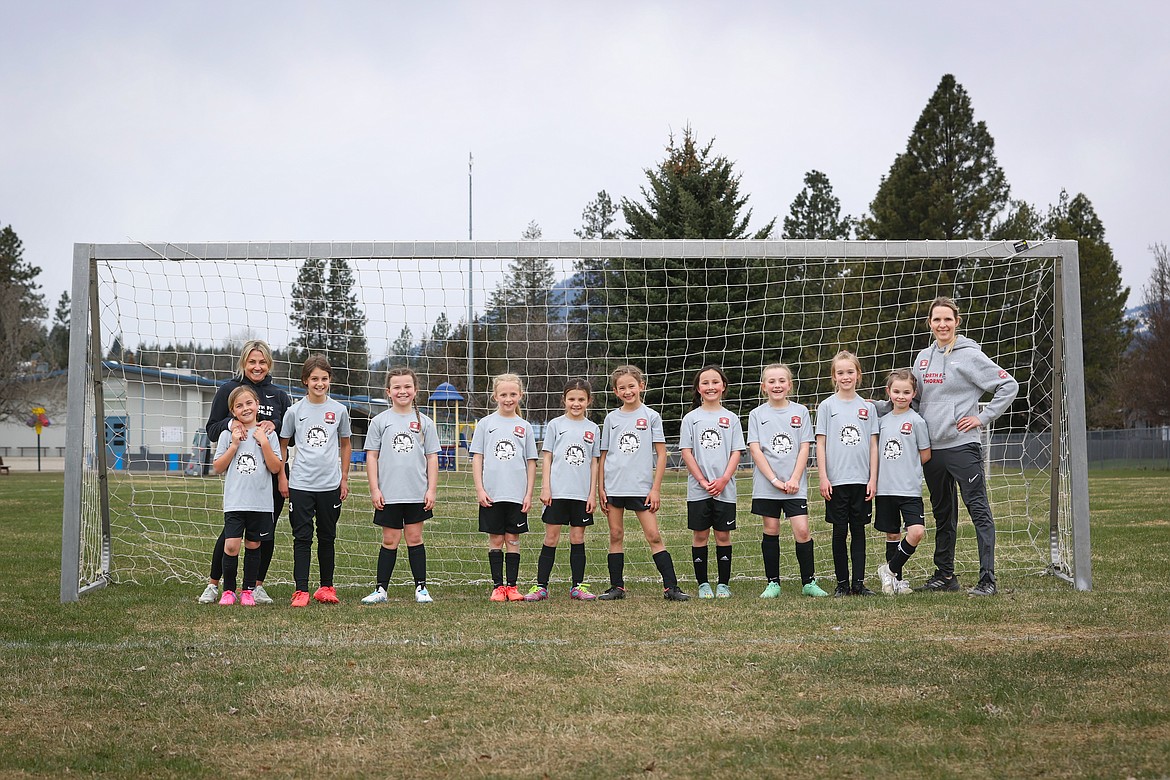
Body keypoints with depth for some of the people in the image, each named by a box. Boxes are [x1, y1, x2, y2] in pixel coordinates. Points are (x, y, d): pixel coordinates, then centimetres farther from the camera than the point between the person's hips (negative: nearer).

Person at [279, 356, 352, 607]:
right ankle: (301, 590, -3)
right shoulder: (295, 411, 1)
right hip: (300, 484, -1)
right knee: (302, 537, -3)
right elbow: (283, 445, 10)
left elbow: (346, 445, 15)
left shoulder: (339, 410, 4)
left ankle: (326, 587, 19)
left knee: (327, 537, 10)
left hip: (330, 485, 1)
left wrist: (344, 478, 11)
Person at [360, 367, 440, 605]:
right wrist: (374, 489, -3)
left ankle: (421, 588, 13)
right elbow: (372, 456, 3)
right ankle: (381, 590, 9)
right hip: (388, 494, 0)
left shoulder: (424, 422, 5)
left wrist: (432, 489, 0)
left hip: (417, 494, 0)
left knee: (415, 538, 6)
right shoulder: (380, 421, 3)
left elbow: (432, 457, 6)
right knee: (390, 540, 3)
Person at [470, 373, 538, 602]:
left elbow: (531, 462, 8)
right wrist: (479, 489, -5)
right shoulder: (485, 424, 3)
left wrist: (529, 493, 2)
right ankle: (498, 586, 10)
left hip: (517, 495, 1)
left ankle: (511, 585, 10)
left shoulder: (524, 427, 6)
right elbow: (477, 458, 3)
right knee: (496, 539, 4)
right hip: (491, 494, -1)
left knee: (513, 539, 4)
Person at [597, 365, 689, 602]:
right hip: (613, 486, 3)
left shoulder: (651, 416, 2)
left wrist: (656, 489, -6)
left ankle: (671, 587, -5)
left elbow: (661, 455, 0)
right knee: (616, 536, 6)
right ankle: (617, 587, 13)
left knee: (653, 536, -6)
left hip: (641, 487, -3)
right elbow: (604, 456, 12)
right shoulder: (611, 418, 9)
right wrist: (601, 488, 5)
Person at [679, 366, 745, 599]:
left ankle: (723, 584, 9)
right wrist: (702, 481, -9)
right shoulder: (691, 418, 5)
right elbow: (686, 452, 1)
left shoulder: (731, 419, 8)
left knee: (723, 534, 2)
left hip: (725, 489, 0)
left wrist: (723, 480, -10)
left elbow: (736, 452, 4)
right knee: (700, 535, 2)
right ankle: (702, 583, 10)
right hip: (697, 489, 0)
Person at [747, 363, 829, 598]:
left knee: (802, 530, -8)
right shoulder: (757, 414, 5)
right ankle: (773, 583, 13)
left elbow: (804, 448, 2)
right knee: (771, 531, 4)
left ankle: (808, 582, 2)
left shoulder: (800, 412, 6)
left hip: (795, 484, 0)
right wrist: (775, 480, -10)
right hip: (766, 484, 1)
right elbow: (755, 450, -2)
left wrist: (794, 479, -9)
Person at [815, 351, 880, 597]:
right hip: (836, 480, -2)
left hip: (862, 480, 2)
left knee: (858, 531, 5)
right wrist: (823, 478, -6)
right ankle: (842, 583, 9)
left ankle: (858, 583, 8)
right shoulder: (827, 406, 2)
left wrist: (873, 479, 1)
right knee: (840, 532, 2)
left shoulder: (867, 407, 8)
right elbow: (820, 443, 0)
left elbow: (873, 445, 8)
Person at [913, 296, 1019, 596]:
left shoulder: (970, 355, -5)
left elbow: (1009, 386, -5)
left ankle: (987, 579, -9)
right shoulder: (923, 358, 13)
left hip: (962, 445, -6)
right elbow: (915, 399, 22)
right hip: (932, 448, 6)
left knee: (979, 511, -8)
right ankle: (944, 574, 22)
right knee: (943, 515, 14)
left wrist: (982, 418, -8)